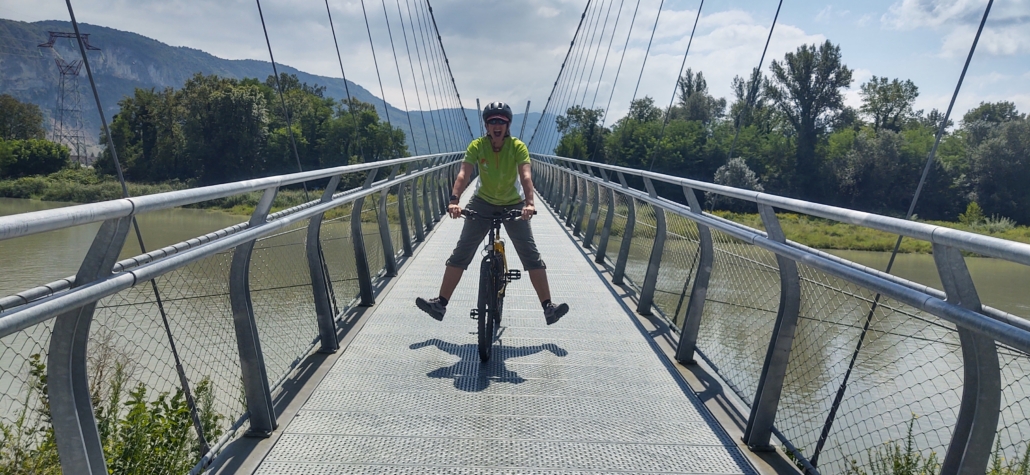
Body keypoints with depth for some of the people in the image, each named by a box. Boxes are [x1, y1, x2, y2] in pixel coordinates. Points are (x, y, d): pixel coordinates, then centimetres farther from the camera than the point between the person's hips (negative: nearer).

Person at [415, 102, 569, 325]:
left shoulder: (518, 147, -15)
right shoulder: (477, 146, -13)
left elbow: (525, 175, -29)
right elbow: (463, 174, -24)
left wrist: (529, 203, -46)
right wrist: (454, 200, -41)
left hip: (513, 205, -1)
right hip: (483, 203, 1)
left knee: (531, 255, -9)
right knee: (460, 253, -4)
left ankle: (548, 307, -6)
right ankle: (441, 303, 2)